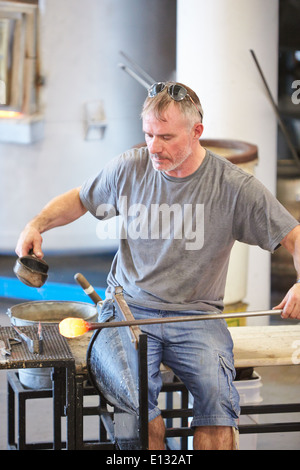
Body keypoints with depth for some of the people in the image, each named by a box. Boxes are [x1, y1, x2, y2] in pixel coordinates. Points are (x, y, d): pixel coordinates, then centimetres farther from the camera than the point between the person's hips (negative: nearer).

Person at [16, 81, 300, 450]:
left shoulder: (235, 186, -5)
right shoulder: (129, 168, 3)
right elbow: (79, 199, 20)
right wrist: (37, 225, 3)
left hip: (196, 314, -1)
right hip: (129, 306, 1)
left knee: (217, 395, -30)